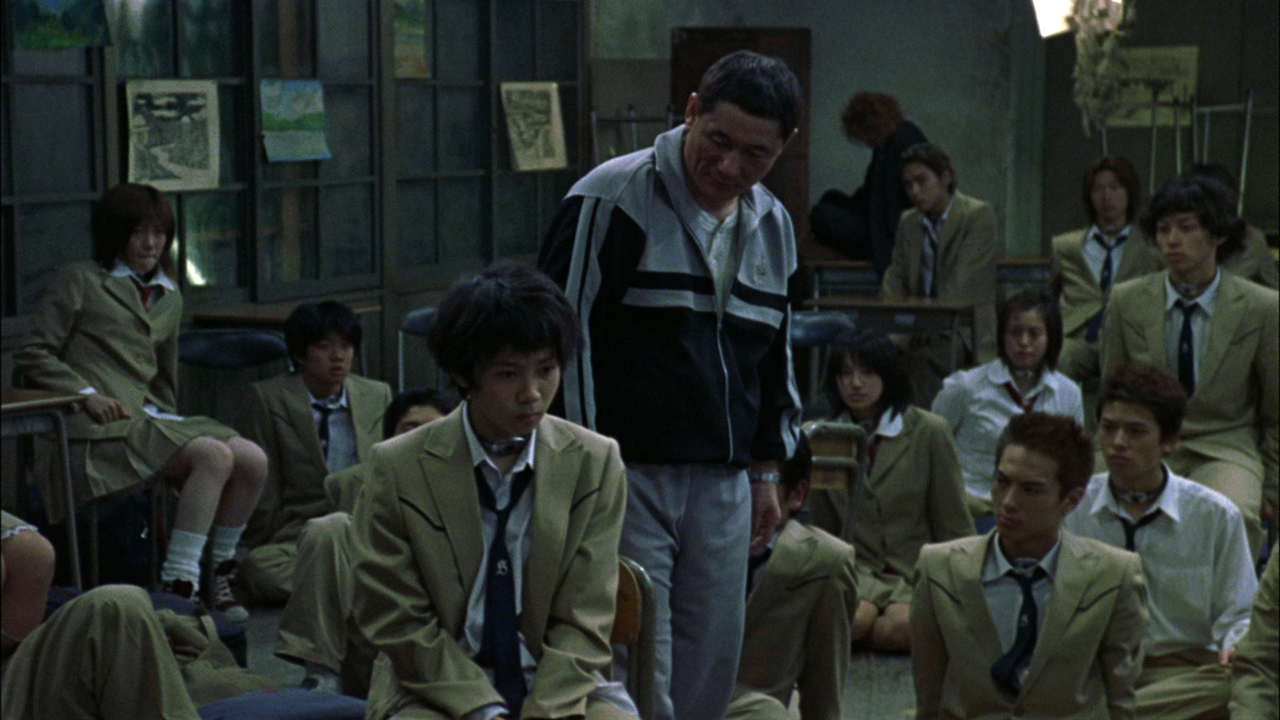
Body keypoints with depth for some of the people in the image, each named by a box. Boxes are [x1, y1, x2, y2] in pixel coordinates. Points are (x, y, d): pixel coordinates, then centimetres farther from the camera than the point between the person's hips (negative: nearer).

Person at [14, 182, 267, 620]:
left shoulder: (169, 297, 25)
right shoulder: (80, 282, 6)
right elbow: (33, 356, 0)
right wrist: (88, 394, -11)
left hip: (151, 418, 7)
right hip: (102, 426, -7)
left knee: (252, 460, -17)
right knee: (213, 455, -29)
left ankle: (219, 576, -3)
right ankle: (177, 585, -31)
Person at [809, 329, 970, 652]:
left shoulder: (930, 431, 3)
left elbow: (954, 528, 6)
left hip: (920, 571, -1)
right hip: (858, 570, 1)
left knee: (901, 626, -35)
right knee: (851, 619, -35)